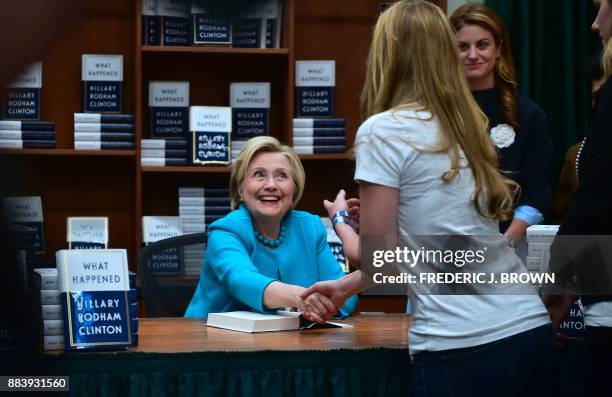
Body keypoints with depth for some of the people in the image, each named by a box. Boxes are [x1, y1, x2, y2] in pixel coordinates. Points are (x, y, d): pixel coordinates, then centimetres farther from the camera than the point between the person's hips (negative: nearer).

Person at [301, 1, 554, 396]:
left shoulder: (383, 130, -6)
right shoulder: (469, 128, 14)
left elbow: (377, 260, -4)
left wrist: (340, 219, 17)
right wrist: (346, 286, 32)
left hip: (461, 347, -6)